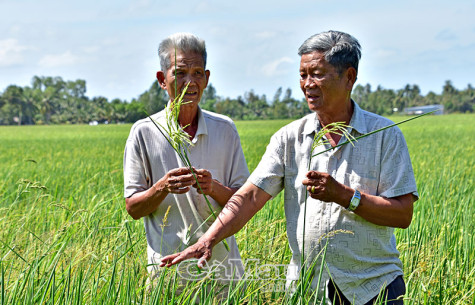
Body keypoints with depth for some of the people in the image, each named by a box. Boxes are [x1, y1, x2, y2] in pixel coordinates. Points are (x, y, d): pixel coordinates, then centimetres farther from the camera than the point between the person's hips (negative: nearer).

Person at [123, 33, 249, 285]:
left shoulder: (225, 130, 4)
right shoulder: (144, 133, -1)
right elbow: (133, 208, 0)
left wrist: (214, 187, -16)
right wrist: (162, 187, -19)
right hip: (168, 268, -1)